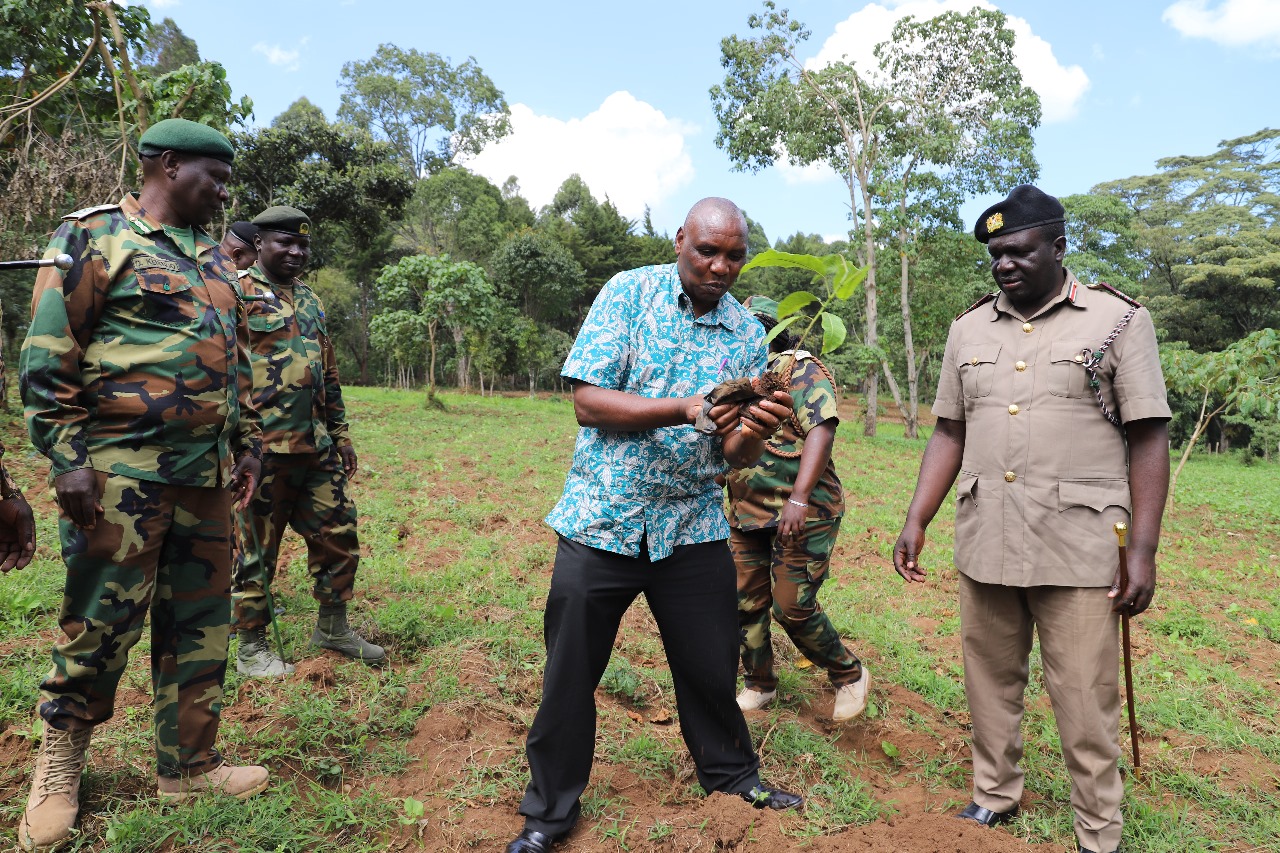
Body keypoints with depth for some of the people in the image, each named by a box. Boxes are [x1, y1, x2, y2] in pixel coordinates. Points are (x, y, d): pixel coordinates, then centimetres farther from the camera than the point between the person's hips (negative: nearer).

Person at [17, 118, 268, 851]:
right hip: (121, 472, -6)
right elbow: (47, 360, -8)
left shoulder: (216, 259, 17)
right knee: (101, 627, 3)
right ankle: (59, 767, 28)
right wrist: (68, 459, -13)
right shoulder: (94, 238, -3)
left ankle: (189, 765, 25)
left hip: (206, 475, 7)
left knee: (200, 625, 11)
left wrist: (248, 445, 15)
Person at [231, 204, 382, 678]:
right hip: (264, 447, -7)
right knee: (258, 547, 4)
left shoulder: (310, 300, 18)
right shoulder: (239, 292, -5)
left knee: (339, 535, 11)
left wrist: (341, 433, 19)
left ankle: (332, 628, 27)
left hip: (317, 447, 7)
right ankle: (251, 648, 19)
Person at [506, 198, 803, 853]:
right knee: (570, 675, 6)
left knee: (711, 666, 13)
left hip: (691, 527, 3)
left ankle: (731, 772, 41)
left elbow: (736, 455, 1)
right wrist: (689, 409, -25)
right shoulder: (629, 292, -6)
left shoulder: (747, 335, 4)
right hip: (601, 522, -2)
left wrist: (752, 433, -23)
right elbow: (588, 402, -14)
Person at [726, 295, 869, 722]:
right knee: (746, 604, 9)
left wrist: (798, 498, -32)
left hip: (801, 514, -7)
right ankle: (759, 686, 30)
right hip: (747, 513, 7)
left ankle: (850, 676, 21)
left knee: (792, 607, -4)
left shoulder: (801, 369, -9)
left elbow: (822, 430, -23)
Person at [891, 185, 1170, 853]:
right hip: (984, 545, 4)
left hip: (1079, 549, -3)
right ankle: (995, 798, 34)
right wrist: (916, 521, 5)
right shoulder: (969, 329, 10)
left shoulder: (1119, 320, -1)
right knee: (990, 684, 15)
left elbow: (1149, 439, -3)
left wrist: (1144, 551, -8)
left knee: (1084, 703, 4)